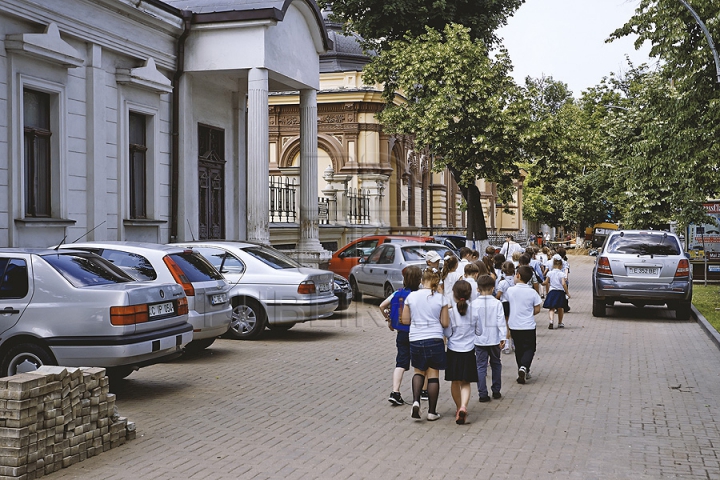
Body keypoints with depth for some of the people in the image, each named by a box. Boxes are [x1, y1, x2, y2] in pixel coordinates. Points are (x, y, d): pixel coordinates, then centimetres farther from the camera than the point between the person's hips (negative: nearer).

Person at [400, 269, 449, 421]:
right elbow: (445, 323, -4)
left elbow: (405, 320, 3)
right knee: (433, 374, 6)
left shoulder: (411, 296, -1)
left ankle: (416, 401, -2)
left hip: (416, 340, 2)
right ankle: (432, 411, 10)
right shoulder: (440, 298, -6)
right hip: (435, 340, -2)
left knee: (419, 371, 19)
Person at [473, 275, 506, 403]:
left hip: (479, 340, -1)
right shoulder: (497, 303, -8)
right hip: (494, 339, 1)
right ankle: (496, 391, 23)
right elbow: (501, 321, -8)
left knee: (481, 367, 4)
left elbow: (472, 321, -4)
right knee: (496, 365, 17)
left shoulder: (474, 304, -8)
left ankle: (483, 394, 1)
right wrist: (503, 337, -4)